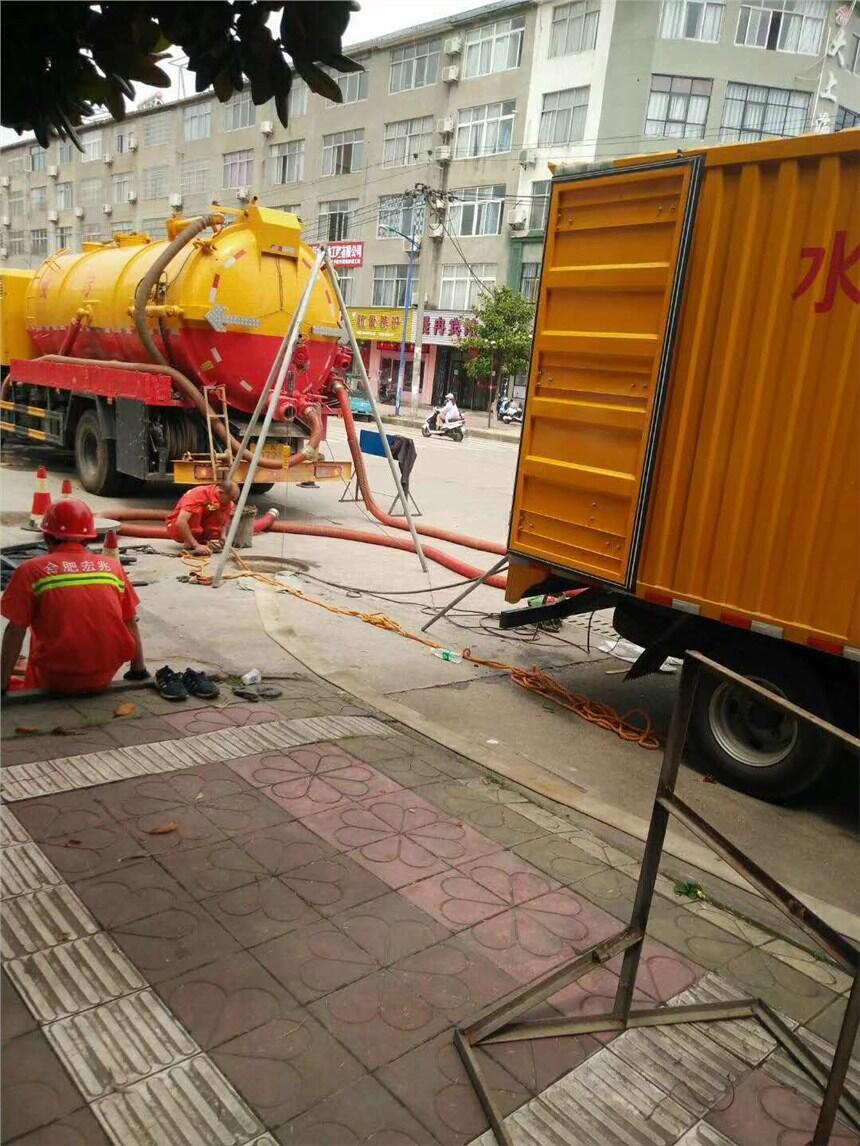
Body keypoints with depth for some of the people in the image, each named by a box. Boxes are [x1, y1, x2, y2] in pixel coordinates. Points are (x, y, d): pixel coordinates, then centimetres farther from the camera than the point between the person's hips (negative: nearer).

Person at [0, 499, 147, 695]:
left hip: (56, 682, -2)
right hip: (103, 678, 2)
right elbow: (130, 623, 7)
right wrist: (139, 670, 17)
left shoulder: (31, 571, -5)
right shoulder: (112, 566, 2)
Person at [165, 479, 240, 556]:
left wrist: (223, 536, -22)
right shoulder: (198, 495, -31)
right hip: (176, 526, -6)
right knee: (196, 510, -35)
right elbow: (181, 522, -41)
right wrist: (197, 545, -45)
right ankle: (189, 543, -25)